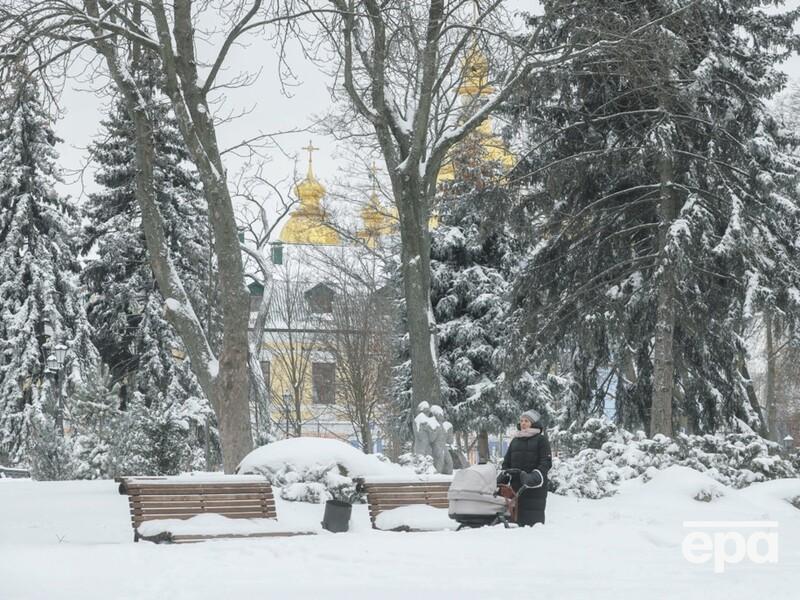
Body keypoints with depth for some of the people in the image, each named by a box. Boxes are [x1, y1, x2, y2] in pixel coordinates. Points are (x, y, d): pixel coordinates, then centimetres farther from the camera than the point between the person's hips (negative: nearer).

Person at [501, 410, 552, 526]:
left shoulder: (541, 439, 4)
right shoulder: (515, 441, 20)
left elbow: (546, 462, -6)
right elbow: (507, 462, 23)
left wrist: (536, 476, -20)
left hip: (535, 487, -5)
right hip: (516, 486, 5)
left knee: (534, 518, -10)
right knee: (517, 516, -2)